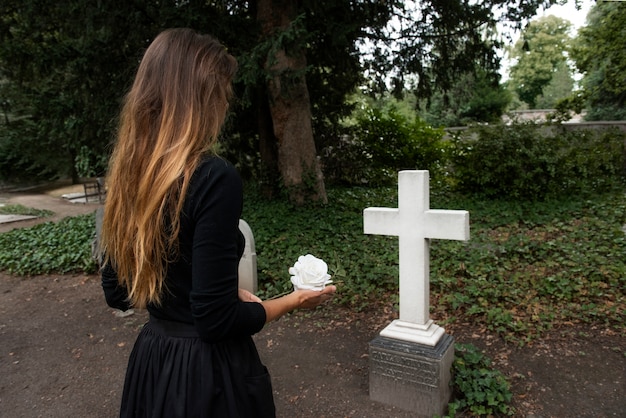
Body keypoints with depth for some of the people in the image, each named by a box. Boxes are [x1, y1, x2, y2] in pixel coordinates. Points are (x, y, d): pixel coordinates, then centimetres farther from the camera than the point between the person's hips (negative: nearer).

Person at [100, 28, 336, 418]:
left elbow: (117, 293, 5)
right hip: (211, 370, -6)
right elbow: (217, 320, -23)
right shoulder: (214, 177, -24)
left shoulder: (127, 174, -2)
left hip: (151, 360, 7)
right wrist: (294, 300, -7)